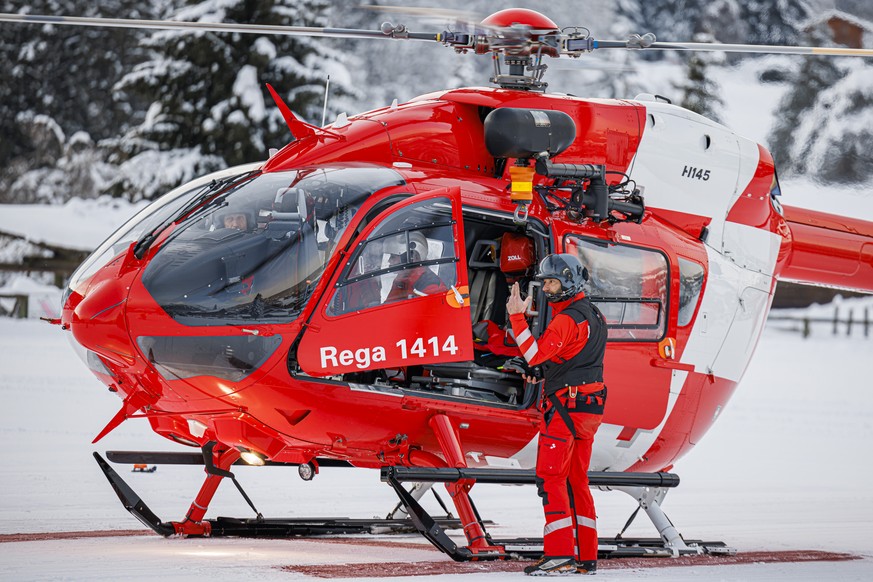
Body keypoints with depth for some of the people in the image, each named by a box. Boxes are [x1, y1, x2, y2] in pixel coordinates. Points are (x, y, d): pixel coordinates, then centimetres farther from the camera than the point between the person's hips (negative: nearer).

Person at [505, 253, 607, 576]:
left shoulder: (566, 320, -16)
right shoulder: (594, 316, 15)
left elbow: (536, 354, -25)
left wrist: (517, 316, -23)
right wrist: (534, 369, 14)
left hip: (564, 406, -9)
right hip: (590, 406, 9)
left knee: (551, 477, -8)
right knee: (577, 481, 12)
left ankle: (560, 553, -14)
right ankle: (586, 556, 11)